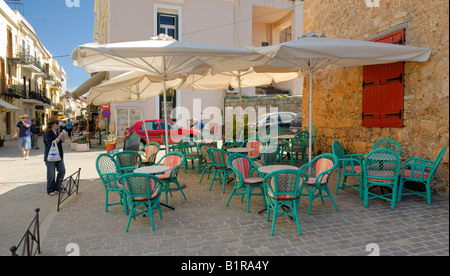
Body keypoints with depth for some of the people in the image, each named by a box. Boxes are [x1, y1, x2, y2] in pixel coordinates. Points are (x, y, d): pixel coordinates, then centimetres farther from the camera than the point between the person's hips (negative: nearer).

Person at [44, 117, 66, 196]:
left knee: (62, 171, 8)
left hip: (59, 155, 7)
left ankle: (57, 187, 23)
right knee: (51, 174, 0)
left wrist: (63, 136, -3)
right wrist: (59, 137, -27)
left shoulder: (57, 131, 7)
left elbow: (61, 141, 17)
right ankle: (50, 190, 14)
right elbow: (51, 144, -23)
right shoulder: (47, 133, -13)